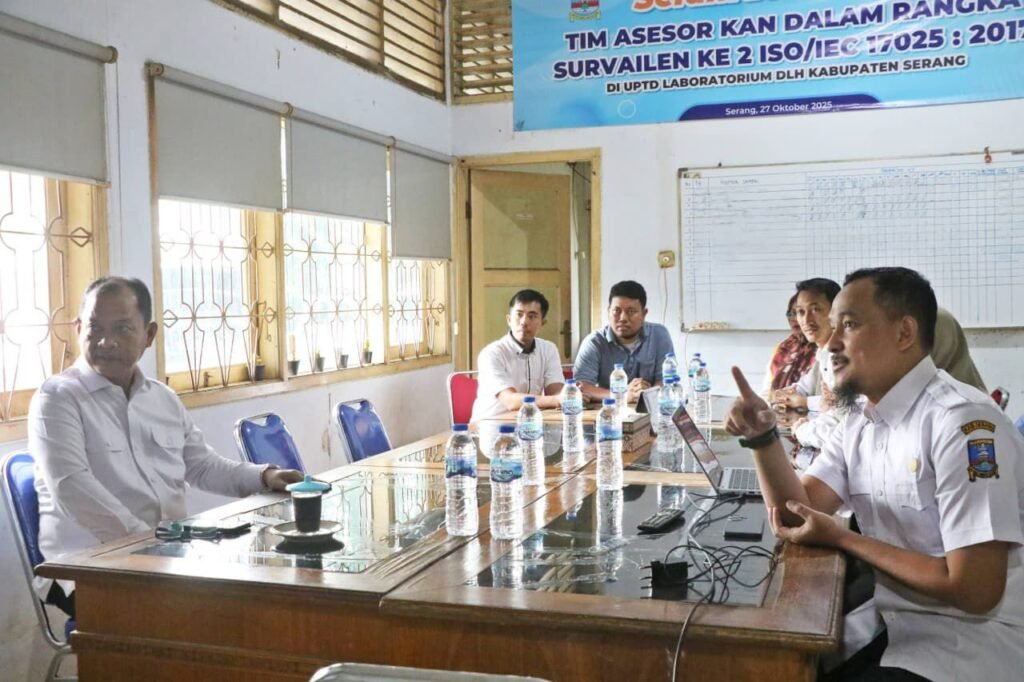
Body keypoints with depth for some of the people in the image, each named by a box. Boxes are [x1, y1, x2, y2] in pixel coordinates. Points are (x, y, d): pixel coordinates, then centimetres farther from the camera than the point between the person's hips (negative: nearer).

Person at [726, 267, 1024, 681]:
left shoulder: (962, 422, -21)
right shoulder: (858, 423, 6)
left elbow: (975, 589, -24)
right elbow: (797, 513, 3)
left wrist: (841, 539, -14)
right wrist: (764, 437, -13)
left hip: (964, 644, -7)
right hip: (891, 624, 7)